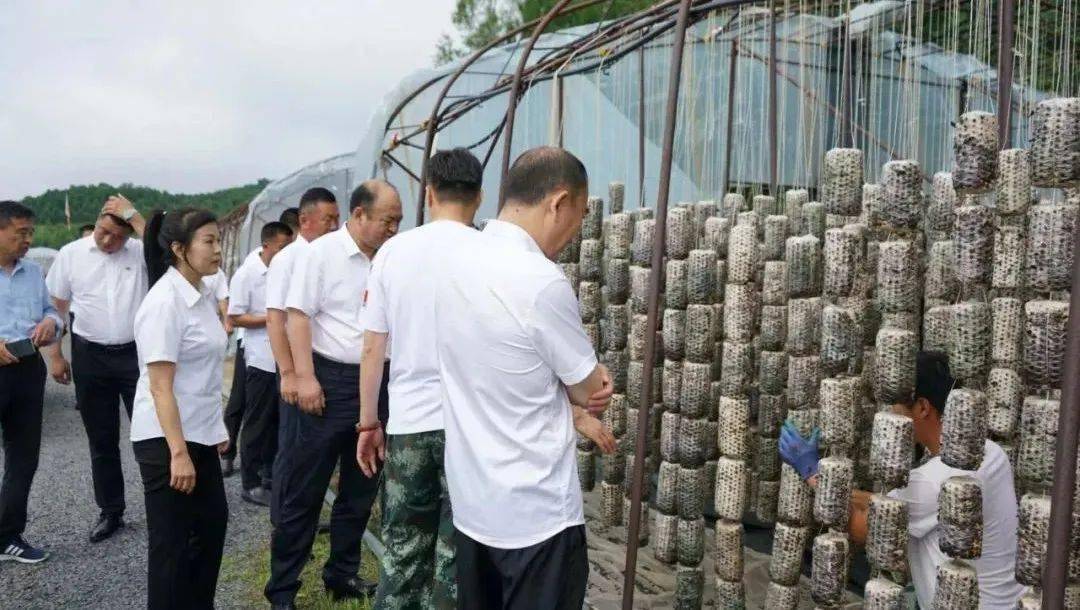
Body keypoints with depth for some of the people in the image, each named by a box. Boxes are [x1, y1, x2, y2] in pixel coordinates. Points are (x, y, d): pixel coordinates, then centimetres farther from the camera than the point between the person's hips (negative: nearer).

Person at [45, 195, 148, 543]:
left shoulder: (139, 253, -2)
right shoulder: (71, 254, 1)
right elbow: (56, 307, 7)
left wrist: (133, 215, -20)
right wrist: (55, 355, 5)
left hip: (136, 354, -1)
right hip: (90, 357, 2)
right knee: (101, 440, 11)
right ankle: (110, 511, 24)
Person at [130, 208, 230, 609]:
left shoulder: (203, 295, 6)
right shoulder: (165, 303, -20)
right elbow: (160, 387, -22)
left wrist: (217, 427, 18)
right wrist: (178, 453, -24)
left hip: (198, 434, 9)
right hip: (166, 439, -9)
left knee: (212, 523, 17)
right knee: (172, 541, 5)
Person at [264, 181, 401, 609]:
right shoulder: (321, 253, -8)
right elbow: (299, 316, -11)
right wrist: (305, 377, -17)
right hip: (332, 381, -6)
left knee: (360, 489, 15)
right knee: (304, 492, 2)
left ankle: (343, 575, 30)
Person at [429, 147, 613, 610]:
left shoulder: (455, 261, 0)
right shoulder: (542, 281, -25)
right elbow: (590, 390, -11)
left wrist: (566, 401, -1)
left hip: (470, 500, 8)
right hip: (536, 511, -7)